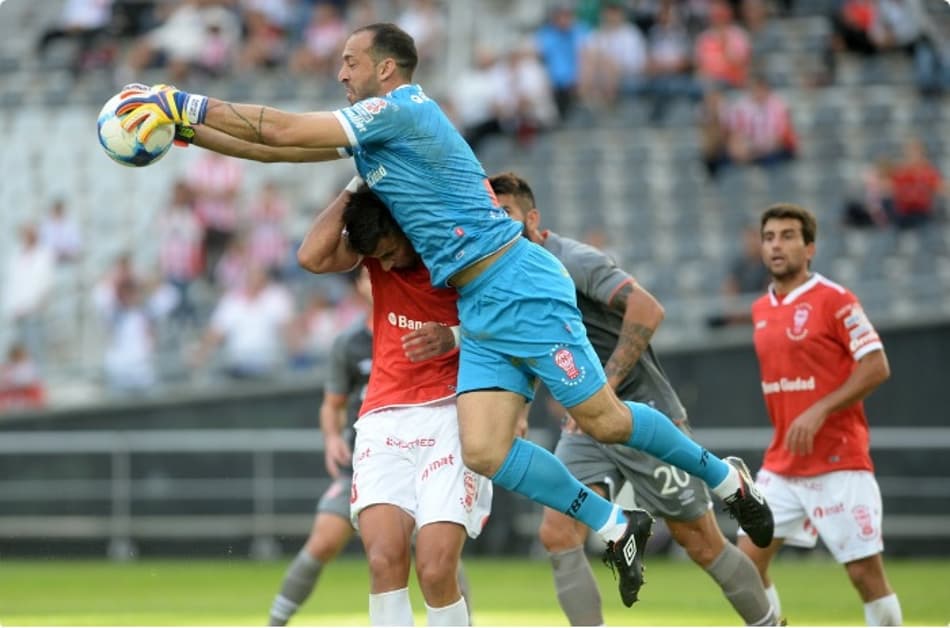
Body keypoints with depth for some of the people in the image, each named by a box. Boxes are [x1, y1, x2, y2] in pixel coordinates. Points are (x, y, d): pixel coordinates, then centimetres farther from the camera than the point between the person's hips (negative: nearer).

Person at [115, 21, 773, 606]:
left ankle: (728, 480, 13)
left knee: (603, 419, -6)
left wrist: (186, 104, -11)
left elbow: (283, 130, -15)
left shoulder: (399, 109, -12)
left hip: (520, 288, -9)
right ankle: (617, 527, 7)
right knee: (484, 452, -4)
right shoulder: (372, 131, 16)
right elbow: (285, 145, 18)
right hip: (479, 310, 9)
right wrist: (189, 129, 11)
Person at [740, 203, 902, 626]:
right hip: (781, 465, 7)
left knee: (866, 571, -7)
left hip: (839, 464, -7)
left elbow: (876, 367, -14)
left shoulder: (834, 300, -9)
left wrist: (820, 411, -20)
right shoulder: (761, 310, 12)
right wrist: (785, 436, 16)